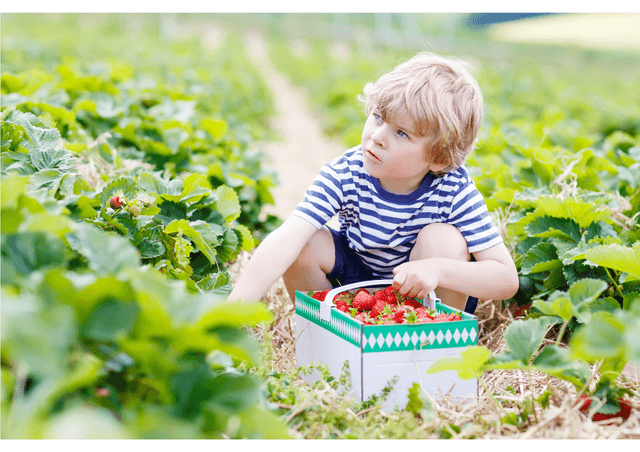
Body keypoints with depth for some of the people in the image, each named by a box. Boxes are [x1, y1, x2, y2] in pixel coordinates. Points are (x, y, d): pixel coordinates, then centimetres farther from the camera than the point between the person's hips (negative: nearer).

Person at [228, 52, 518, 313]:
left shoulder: (454, 191, -27)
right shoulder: (344, 175, -25)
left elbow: (507, 279, -28)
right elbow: (284, 241, -38)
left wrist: (437, 269, -46)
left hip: (424, 296, -1)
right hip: (353, 282, 2)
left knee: (442, 238, -30)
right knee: (305, 244, -25)